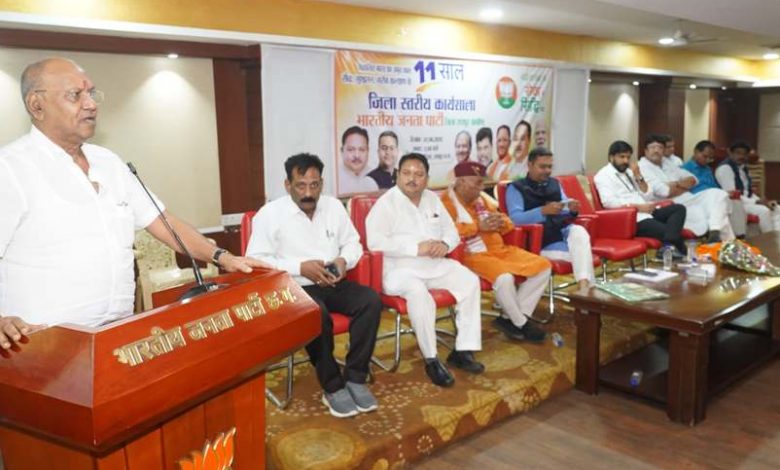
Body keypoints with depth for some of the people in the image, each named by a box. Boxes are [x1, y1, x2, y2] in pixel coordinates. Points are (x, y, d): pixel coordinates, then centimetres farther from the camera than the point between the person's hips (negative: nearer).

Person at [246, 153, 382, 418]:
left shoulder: (334, 206, 9)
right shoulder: (269, 214, -6)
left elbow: (353, 243, 16)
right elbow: (255, 260, -12)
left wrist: (344, 260, -8)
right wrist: (300, 267, -20)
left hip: (334, 284, 5)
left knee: (371, 301, -22)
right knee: (317, 315, -36)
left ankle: (355, 378, -13)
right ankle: (333, 388, -17)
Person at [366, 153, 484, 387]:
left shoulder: (433, 199, 14)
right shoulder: (386, 203, -7)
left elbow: (452, 231, 15)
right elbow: (375, 241, -20)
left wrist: (444, 244, -11)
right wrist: (416, 248, -24)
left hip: (436, 264, 7)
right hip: (400, 268, -6)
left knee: (470, 281, -14)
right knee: (418, 292, -36)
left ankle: (463, 350, -7)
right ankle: (431, 359, -21)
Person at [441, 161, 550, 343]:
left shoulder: (481, 199, 18)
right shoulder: (447, 201, -4)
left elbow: (506, 222, 23)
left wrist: (500, 222, -3)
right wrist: (478, 226, -19)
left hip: (500, 250, 8)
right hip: (473, 255, -8)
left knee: (543, 266, 0)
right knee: (504, 278, -35)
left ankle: (511, 318, -2)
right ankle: (521, 324, -7)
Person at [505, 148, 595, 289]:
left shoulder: (555, 184, 19)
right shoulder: (516, 188, 1)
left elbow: (564, 212, 17)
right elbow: (514, 218, -14)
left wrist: (572, 210, -9)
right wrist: (543, 211, -29)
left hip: (562, 232, 5)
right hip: (540, 241, -5)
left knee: (579, 231, -30)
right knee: (580, 252, -25)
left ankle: (584, 286, -39)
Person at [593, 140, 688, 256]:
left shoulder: (629, 172, 21)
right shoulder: (603, 175, -2)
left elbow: (648, 197, 15)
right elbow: (609, 202, -18)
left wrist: (638, 176, 1)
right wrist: (639, 207, -18)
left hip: (647, 213, 9)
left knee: (679, 208, -11)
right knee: (669, 233, -27)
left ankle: (669, 246, -25)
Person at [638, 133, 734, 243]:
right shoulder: (643, 167, -7)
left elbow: (693, 179, 17)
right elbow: (664, 192, -19)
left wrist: (677, 183, -6)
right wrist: (685, 187, 1)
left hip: (688, 200, 8)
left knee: (717, 194, -13)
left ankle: (715, 233, -29)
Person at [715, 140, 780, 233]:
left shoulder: (743, 168, 15)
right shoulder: (725, 168, -15)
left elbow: (748, 192, 17)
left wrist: (761, 201, -2)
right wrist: (757, 202, -21)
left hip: (747, 201, 10)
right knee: (763, 211, -27)